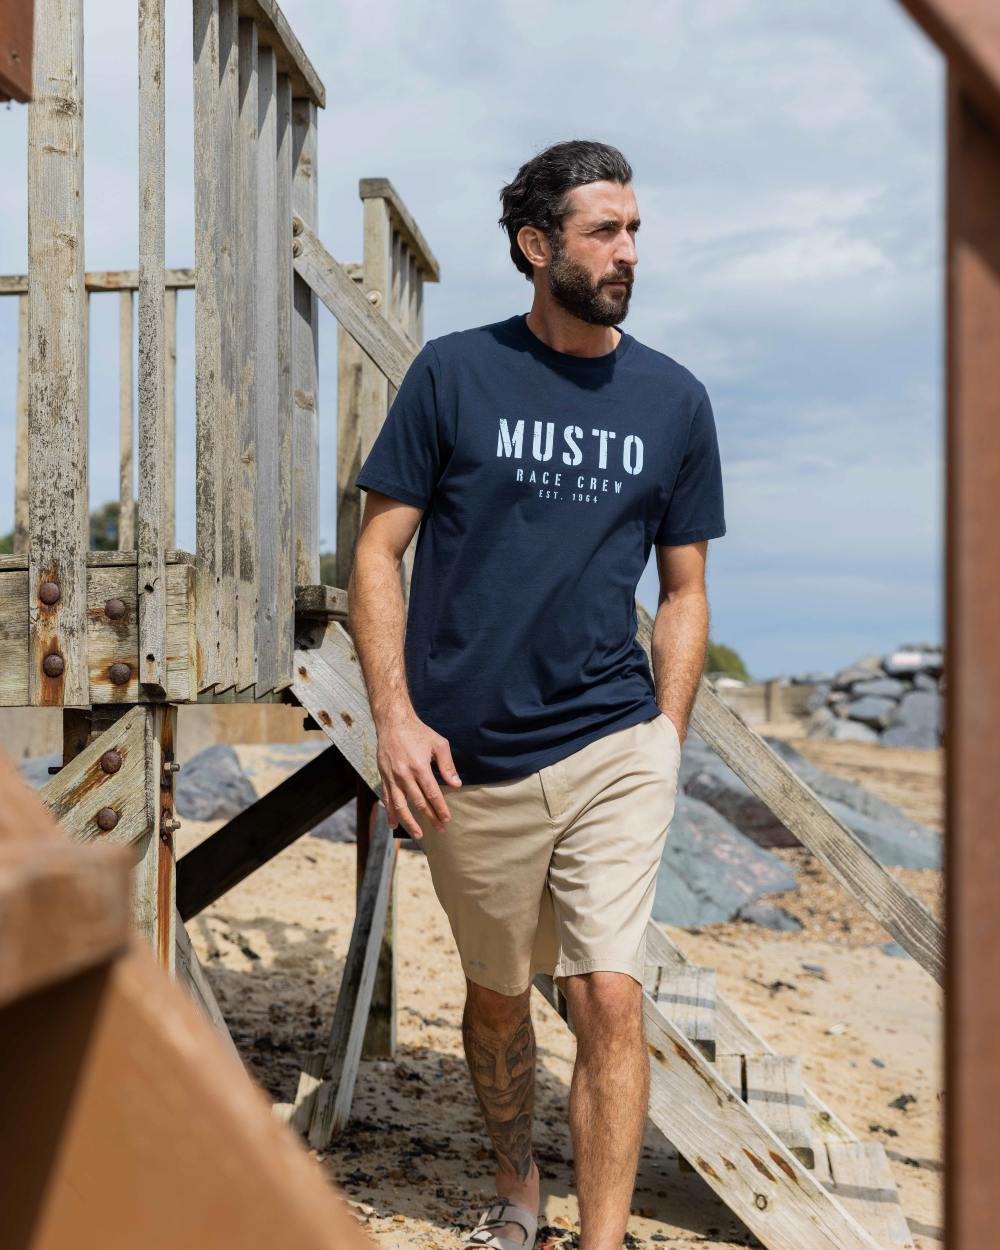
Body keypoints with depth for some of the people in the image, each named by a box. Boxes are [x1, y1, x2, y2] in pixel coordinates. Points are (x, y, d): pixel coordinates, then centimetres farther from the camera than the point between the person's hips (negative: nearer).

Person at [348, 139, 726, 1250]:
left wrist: (665, 739, 3)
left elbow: (684, 588, 12)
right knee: (496, 994, 15)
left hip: (614, 750, 1)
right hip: (470, 761, 0)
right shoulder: (453, 373, 0)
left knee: (610, 998, -10)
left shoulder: (674, 400, 6)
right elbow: (377, 552, 0)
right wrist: (394, 715, -10)